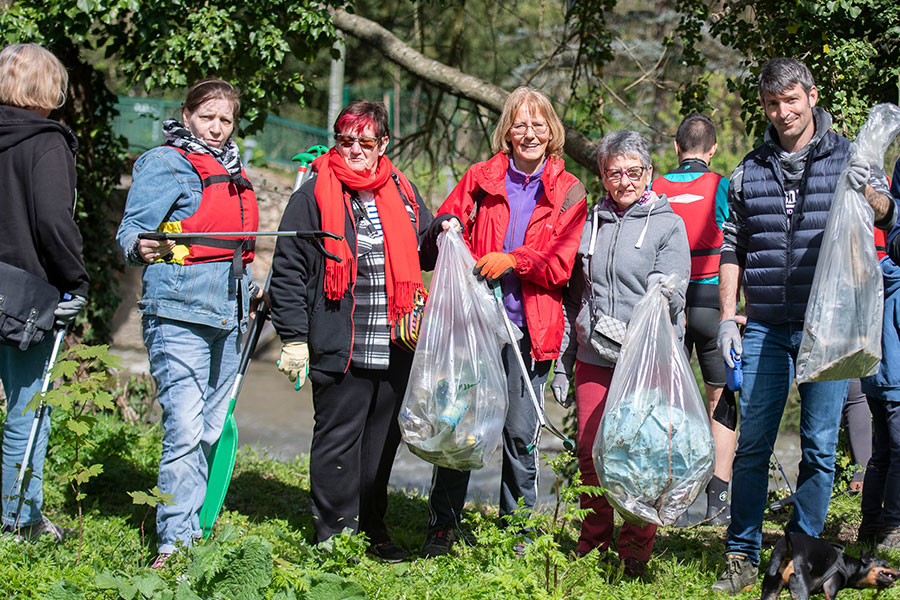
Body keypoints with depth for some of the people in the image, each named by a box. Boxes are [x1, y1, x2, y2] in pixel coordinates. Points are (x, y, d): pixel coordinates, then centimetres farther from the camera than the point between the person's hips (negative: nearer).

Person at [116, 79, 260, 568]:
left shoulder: (232, 171, 20)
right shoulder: (165, 164, -3)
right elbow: (131, 230, -11)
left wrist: (247, 290, 25)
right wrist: (140, 248, -32)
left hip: (226, 316, 8)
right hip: (179, 312, -8)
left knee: (212, 430, 8)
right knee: (184, 430, -13)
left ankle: (197, 528, 15)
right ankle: (175, 542, -10)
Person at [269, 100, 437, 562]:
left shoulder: (402, 192, 12)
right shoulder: (315, 194, -2)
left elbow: (422, 259, 25)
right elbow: (288, 268, -3)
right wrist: (294, 337, -8)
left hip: (395, 348, 5)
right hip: (340, 347, -5)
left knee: (382, 439, 13)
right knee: (337, 440, 1)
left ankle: (372, 531, 25)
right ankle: (333, 539, 10)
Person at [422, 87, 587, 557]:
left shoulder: (568, 193, 6)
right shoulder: (480, 179, 8)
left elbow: (561, 265, -1)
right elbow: (448, 220, 14)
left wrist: (512, 260, -15)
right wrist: (446, 228, -8)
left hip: (529, 328, -1)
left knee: (520, 434, 2)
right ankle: (442, 530, 11)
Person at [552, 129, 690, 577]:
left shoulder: (668, 225, 2)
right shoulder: (591, 223, 14)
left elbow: (673, 296, -6)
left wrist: (663, 293, -31)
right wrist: (563, 363, 18)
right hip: (593, 361, 4)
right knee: (591, 453, 5)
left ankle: (635, 554, 9)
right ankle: (592, 549, 19)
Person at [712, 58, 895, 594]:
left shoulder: (847, 158, 6)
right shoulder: (749, 172, 12)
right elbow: (733, 250, 16)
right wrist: (727, 317, 8)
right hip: (765, 328, 2)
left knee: (820, 445, 2)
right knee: (753, 442, 0)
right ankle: (743, 556, 7)